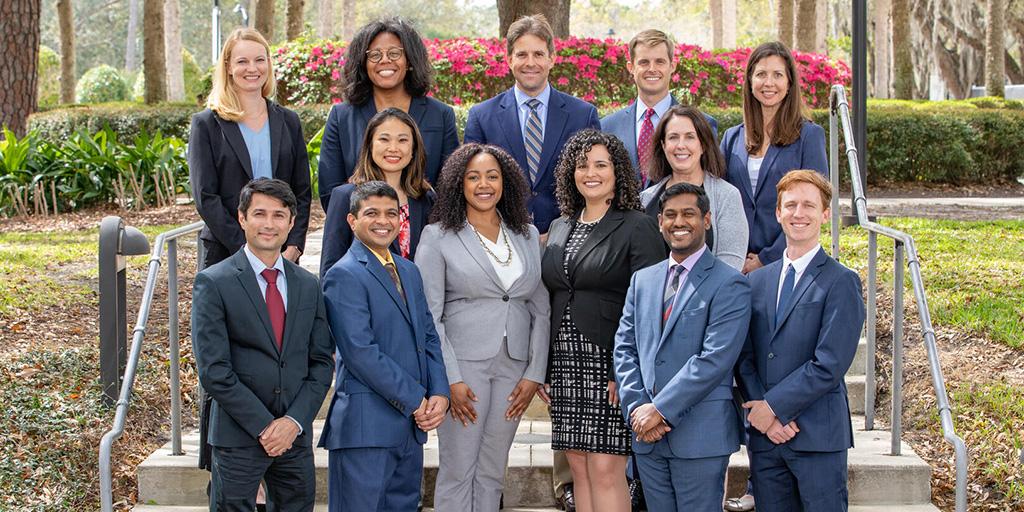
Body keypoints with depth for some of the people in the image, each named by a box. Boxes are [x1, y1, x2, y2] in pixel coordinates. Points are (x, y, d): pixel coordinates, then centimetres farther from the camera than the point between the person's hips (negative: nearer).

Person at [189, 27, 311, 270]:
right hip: (226, 254, -2)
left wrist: (293, 248, -4)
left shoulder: (288, 121, 12)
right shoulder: (206, 124, 2)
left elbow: (302, 191, 10)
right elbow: (205, 197, -5)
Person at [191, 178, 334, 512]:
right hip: (238, 437, -4)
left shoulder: (308, 285, 10)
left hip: (296, 437, 4)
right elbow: (213, 370, -10)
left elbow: (321, 362, 8)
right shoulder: (214, 283, -5)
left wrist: (295, 421, -6)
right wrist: (264, 426, -12)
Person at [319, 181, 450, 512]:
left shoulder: (409, 271, 17)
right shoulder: (344, 276, -9)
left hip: (412, 424, 8)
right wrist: (416, 401, -14)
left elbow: (429, 338, 16)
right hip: (366, 426, -8)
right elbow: (361, 352, -17)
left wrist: (439, 393, -1)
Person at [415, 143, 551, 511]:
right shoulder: (438, 236, -1)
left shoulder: (528, 235, 11)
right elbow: (428, 315, -6)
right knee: (458, 470, -2)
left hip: (513, 367, 4)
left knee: (492, 473, 8)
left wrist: (534, 373, 2)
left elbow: (541, 310, 10)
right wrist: (451, 379, -12)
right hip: (464, 363, -4)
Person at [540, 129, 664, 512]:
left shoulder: (637, 227, -4)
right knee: (578, 467, 8)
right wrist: (543, 369, 11)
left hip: (609, 364, -6)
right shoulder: (559, 228, 15)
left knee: (605, 469, -8)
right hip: (565, 362, 6)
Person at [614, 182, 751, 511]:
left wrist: (660, 409, -15)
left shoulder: (728, 284, -5)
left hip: (701, 435, -5)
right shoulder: (642, 280, 15)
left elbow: (716, 358, -14)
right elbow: (624, 348, 10)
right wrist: (636, 408, -5)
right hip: (647, 435, 5)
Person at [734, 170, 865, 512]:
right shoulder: (757, 282, 12)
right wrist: (764, 414, -7)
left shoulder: (840, 282, -5)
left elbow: (829, 364, -13)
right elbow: (744, 357, 7)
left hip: (818, 434, -5)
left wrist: (774, 406, -12)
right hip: (764, 434, 5)